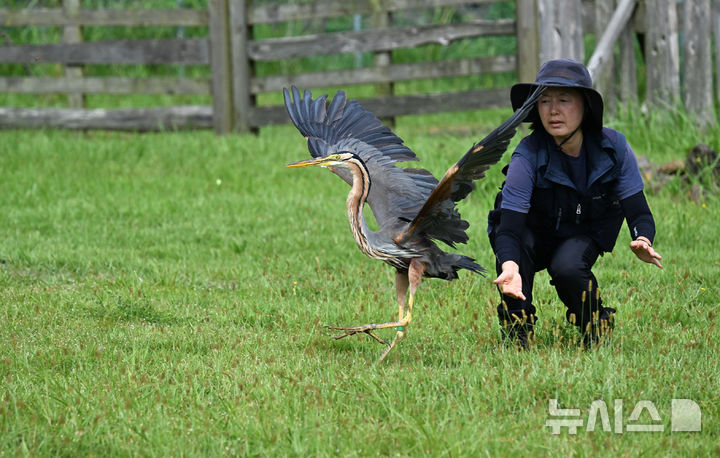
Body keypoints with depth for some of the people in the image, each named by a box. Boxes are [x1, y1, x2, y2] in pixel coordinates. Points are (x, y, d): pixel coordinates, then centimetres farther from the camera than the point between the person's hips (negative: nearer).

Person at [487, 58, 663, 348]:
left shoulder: (614, 147, -21)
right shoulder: (528, 156, -29)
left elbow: (639, 212, -19)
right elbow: (509, 226, -36)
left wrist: (643, 242, -44)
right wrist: (509, 267, -58)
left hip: (583, 238, 1)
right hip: (534, 239, -1)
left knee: (567, 268, -32)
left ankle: (597, 327, -2)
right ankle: (516, 335, -15)